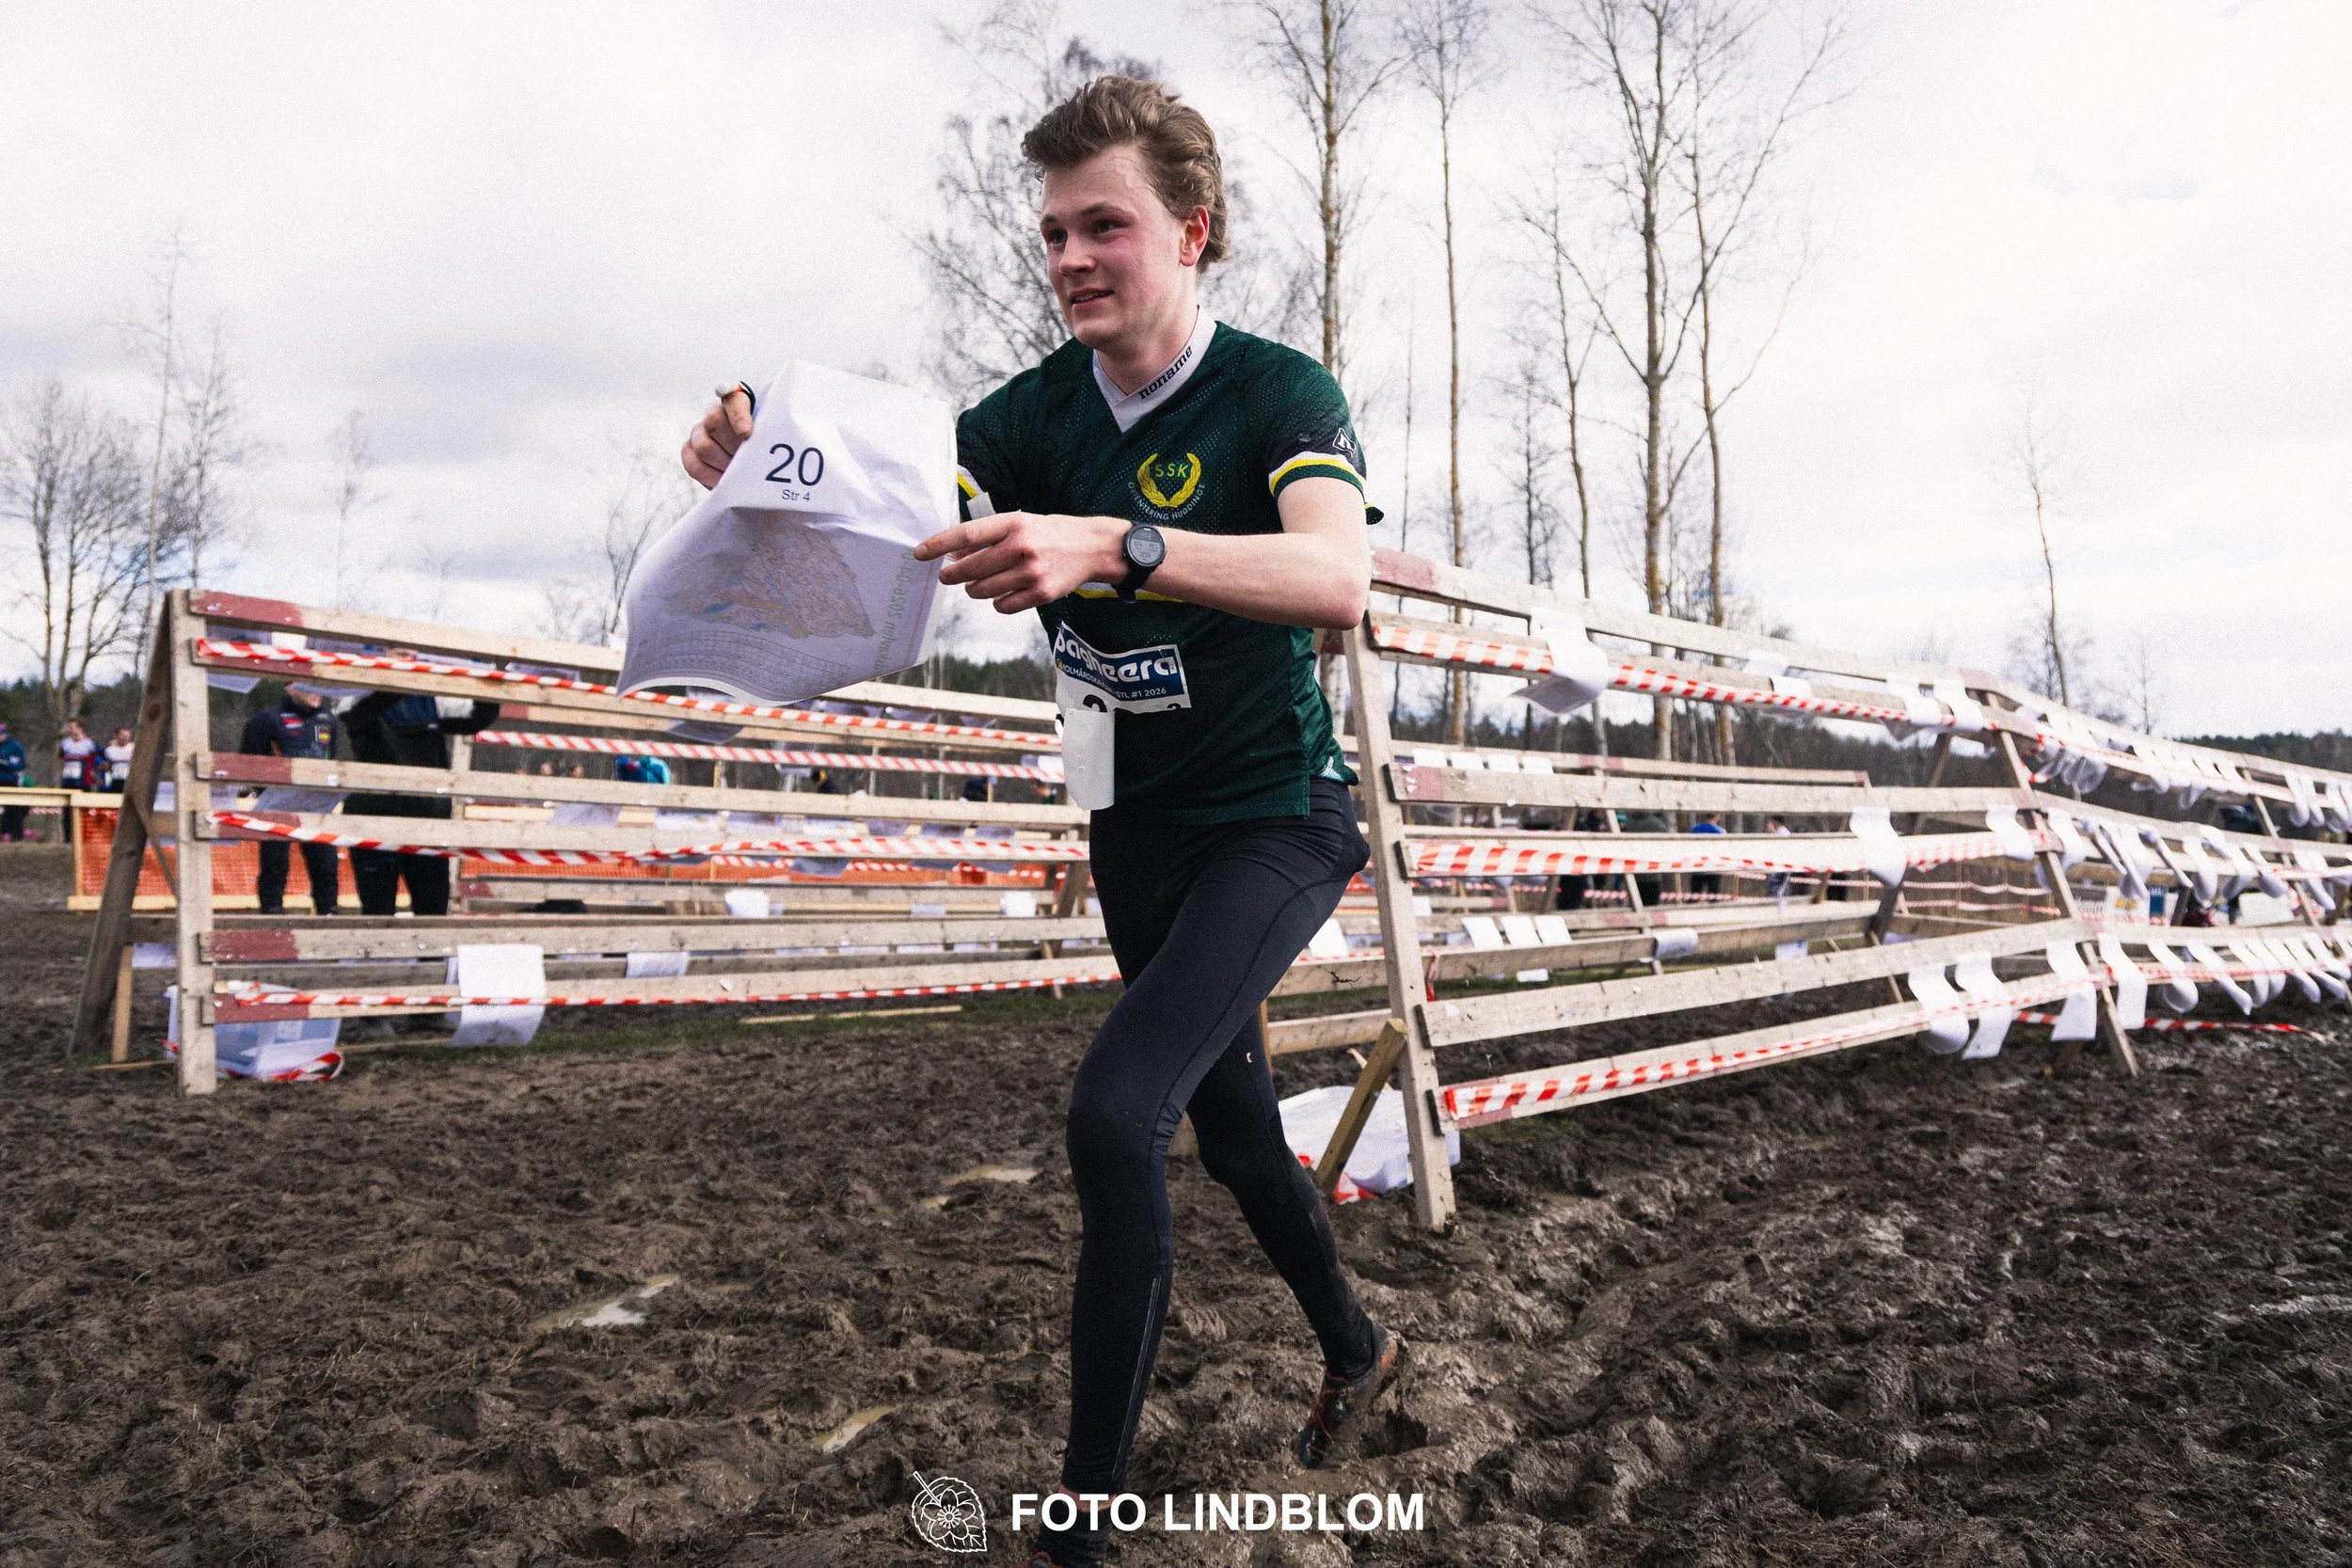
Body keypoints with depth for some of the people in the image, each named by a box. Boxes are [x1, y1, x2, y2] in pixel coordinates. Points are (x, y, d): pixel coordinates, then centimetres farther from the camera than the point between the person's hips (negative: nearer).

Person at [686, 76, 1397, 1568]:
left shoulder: (1281, 392, -17)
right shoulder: (1040, 409, -1)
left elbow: (1338, 575, -37)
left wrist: (1113, 547, -53)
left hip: (1275, 819, -6)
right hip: (1140, 825, 6)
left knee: (1115, 1112, -22)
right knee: (1230, 1118, 18)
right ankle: (1356, 1350, 44)